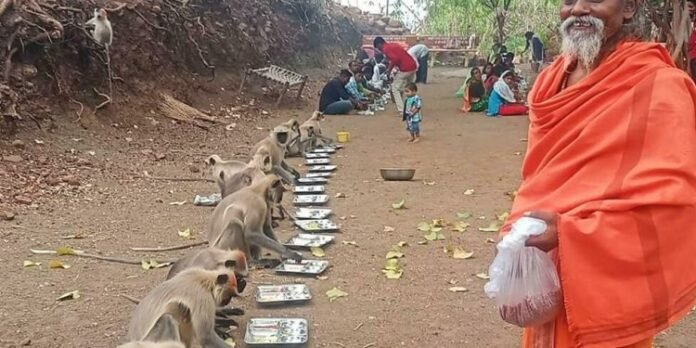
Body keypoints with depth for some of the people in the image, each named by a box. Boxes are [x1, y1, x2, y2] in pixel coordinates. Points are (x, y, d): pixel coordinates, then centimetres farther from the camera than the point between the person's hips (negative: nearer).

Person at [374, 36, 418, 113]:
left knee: (395, 88, 4)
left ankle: (402, 110, -2)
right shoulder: (393, 45, 21)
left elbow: (395, 59, -21)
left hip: (405, 69, -9)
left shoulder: (386, 49, -6)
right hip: (413, 66, 9)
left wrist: (389, 70, -9)